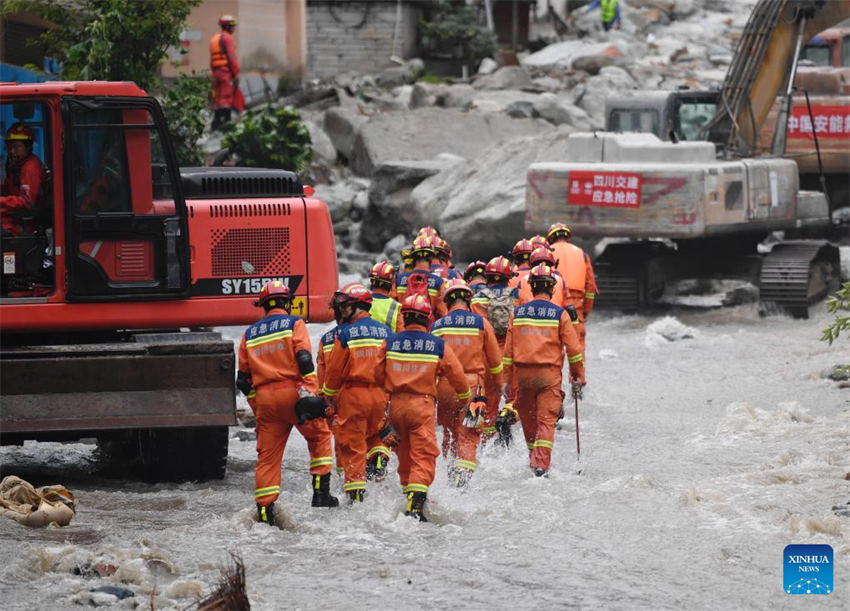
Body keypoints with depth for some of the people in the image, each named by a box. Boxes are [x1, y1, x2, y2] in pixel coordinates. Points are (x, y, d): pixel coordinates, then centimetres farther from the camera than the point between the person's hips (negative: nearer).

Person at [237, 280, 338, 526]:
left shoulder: (249, 334, 18)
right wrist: (310, 392, -14)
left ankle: (264, 509, 1)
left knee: (267, 454, 6)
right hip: (292, 391, -4)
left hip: (264, 397, 4)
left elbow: (243, 379, 18)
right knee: (319, 435, 15)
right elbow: (304, 359, -11)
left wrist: (257, 407, 24)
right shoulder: (294, 324, 4)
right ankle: (321, 491, 6)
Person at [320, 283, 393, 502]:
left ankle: (355, 492, 2)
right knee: (374, 432, 29)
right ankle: (379, 456, 2)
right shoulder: (385, 331, 3)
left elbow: (334, 369, -5)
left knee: (352, 445, 4)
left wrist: (328, 395, 10)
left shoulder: (346, 333, -10)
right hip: (380, 394, 4)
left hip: (353, 394, -4)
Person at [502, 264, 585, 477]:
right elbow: (573, 348, -3)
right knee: (546, 421, -3)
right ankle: (541, 464, -15)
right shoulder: (560, 314, -4)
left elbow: (509, 350, 6)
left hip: (522, 373, 3)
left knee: (528, 419, 17)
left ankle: (535, 459, 31)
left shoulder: (518, 313, 4)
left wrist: (507, 380, 11)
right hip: (549, 375, -3)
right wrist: (578, 374, 9)